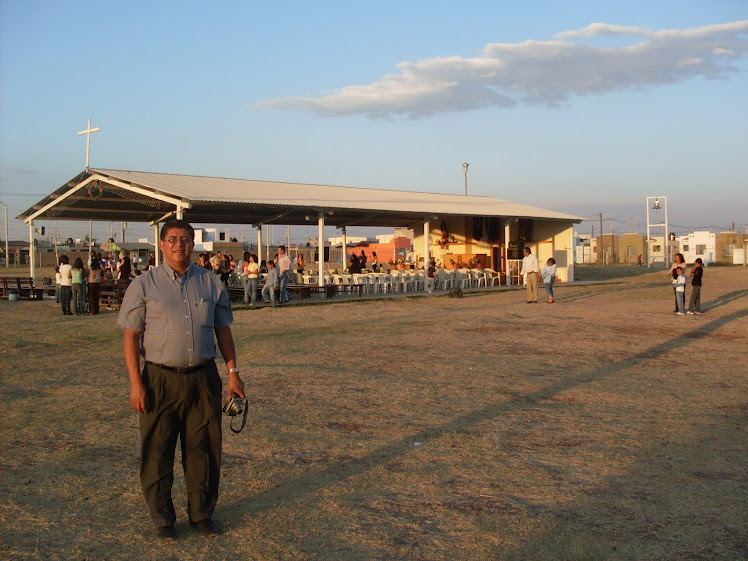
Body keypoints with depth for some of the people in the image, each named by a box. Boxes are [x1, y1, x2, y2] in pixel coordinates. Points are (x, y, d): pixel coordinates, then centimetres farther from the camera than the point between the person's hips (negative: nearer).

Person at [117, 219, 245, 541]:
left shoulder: (210, 283, 8)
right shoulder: (144, 285, 0)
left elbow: (223, 330, 13)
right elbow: (131, 336, -2)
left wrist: (233, 372, 7)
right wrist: (136, 383, -9)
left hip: (204, 378, 2)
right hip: (161, 379, -2)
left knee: (203, 449, 8)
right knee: (157, 453, 4)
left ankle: (202, 514, 23)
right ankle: (162, 518, 19)